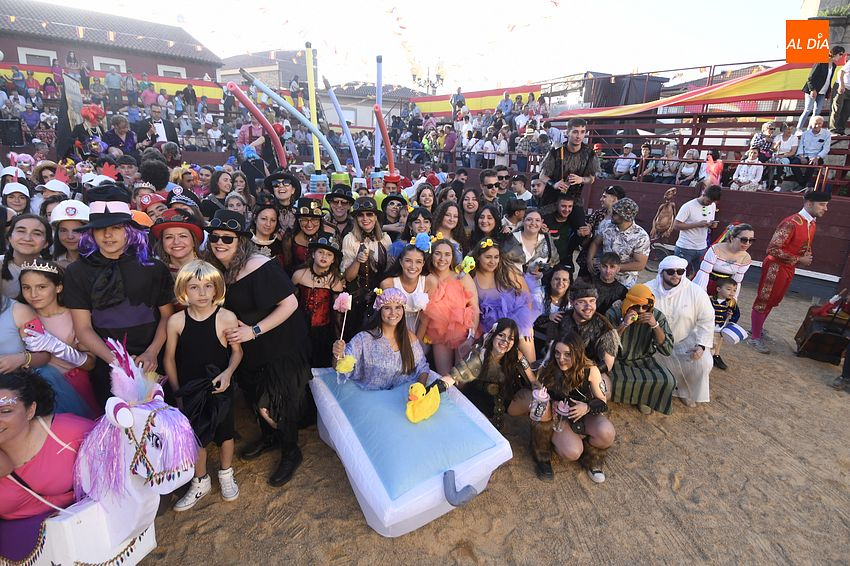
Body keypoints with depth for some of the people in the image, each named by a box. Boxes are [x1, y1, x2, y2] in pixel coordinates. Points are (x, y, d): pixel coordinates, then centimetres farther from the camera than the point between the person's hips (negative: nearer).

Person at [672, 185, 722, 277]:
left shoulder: (713, 206, 6)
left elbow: (709, 222, 18)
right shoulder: (688, 206, -15)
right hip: (685, 249, -6)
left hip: (702, 248, 6)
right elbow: (676, 225, -17)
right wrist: (697, 224, -24)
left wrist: (712, 224, -6)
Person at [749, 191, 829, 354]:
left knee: (773, 301, 19)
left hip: (789, 268, 9)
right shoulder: (791, 223, -22)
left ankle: (757, 327, 35)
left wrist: (807, 257, 1)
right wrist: (799, 259, -21)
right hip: (776, 267, -9)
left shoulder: (812, 224, 6)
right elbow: (773, 249, -26)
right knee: (763, 301, 0)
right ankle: (755, 337, 9)